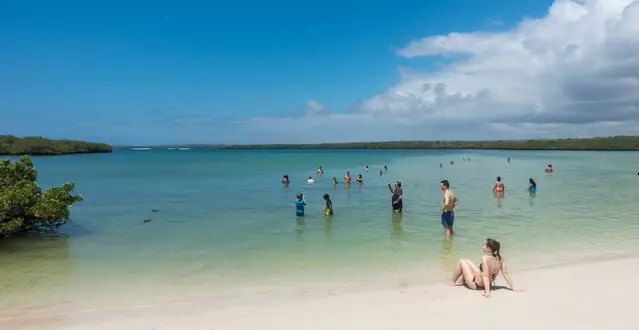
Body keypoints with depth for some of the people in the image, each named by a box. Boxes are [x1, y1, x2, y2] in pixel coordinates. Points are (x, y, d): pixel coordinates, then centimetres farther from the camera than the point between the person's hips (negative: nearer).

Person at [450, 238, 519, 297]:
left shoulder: (485, 258, -29)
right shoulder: (500, 258, -10)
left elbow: (486, 276, -34)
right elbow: (505, 273, -8)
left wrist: (487, 291, -37)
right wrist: (513, 287, -1)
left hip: (476, 285, -8)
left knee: (461, 261, 10)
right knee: (467, 261, 23)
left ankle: (453, 282, 24)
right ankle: (461, 281, 38)